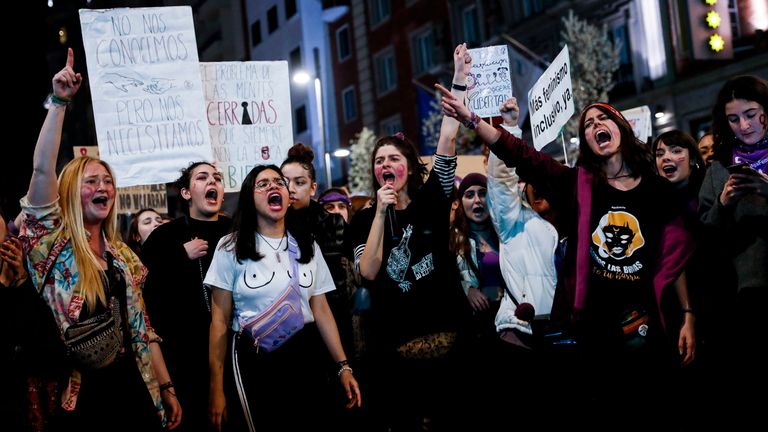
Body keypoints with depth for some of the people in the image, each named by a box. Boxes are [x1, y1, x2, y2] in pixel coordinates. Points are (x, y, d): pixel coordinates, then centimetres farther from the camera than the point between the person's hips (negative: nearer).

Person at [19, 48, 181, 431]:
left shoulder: (124, 256, 12)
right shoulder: (54, 243, -2)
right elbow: (42, 169, -17)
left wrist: (166, 389, 12)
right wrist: (59, 102, -21)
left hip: (131, 389, 5)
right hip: (77, 398, -5)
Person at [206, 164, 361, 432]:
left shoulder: (308, 247, 9)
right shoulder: (231, 247, -1)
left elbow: (321, 311, 10)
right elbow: (220, 320, -3)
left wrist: (343, 366, 3)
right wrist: (216, 387, -6)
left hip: (305, 358, 3)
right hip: (254, 360, -3)